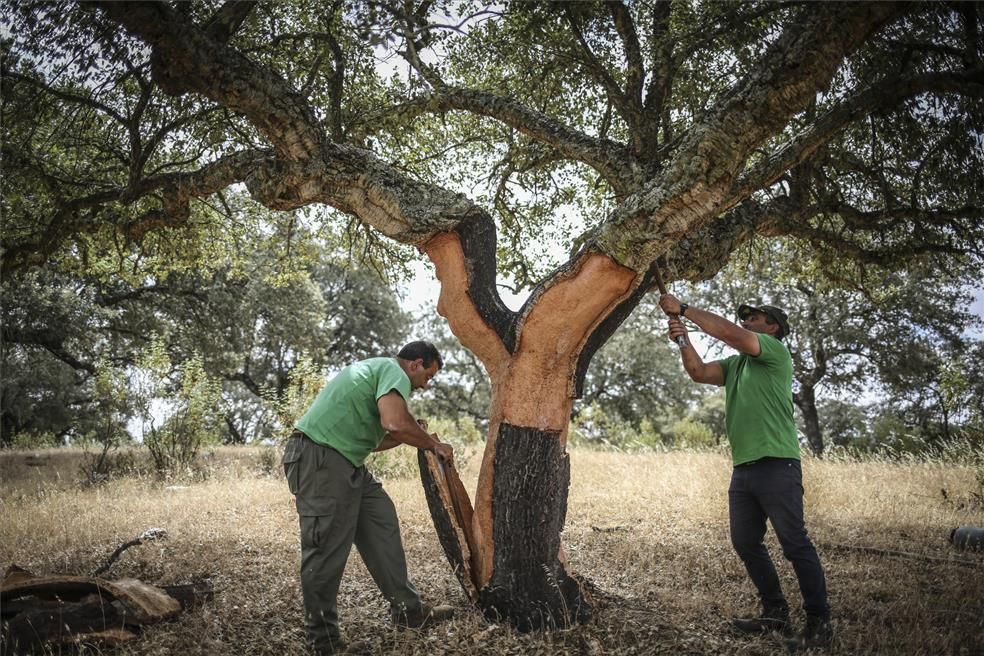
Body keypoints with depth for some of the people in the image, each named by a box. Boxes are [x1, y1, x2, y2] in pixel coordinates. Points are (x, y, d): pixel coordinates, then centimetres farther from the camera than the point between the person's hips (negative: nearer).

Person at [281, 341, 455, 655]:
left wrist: (413, 435, 16)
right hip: (319, 460, -11)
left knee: (382, 523, 12)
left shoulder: (377, 368, 23)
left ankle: (407, 609, 20)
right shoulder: (394, 371, -7)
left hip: (343, 463, 11)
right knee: (327, 550, -4)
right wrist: (433, 444, -10)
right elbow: (395, 422, -26)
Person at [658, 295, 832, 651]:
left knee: (795, 545, -5)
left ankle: (819, 623, 3)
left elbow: (728, 333, -16)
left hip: (776, 466, -8)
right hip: (743, 469, 8)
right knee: (746, 543, 12)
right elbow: (700, 372, 10)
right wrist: (683, 340, -5)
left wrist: (684, 308, -12)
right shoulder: (735, 363, 20)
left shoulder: (775, 351, -3)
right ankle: (776, 612, 23)